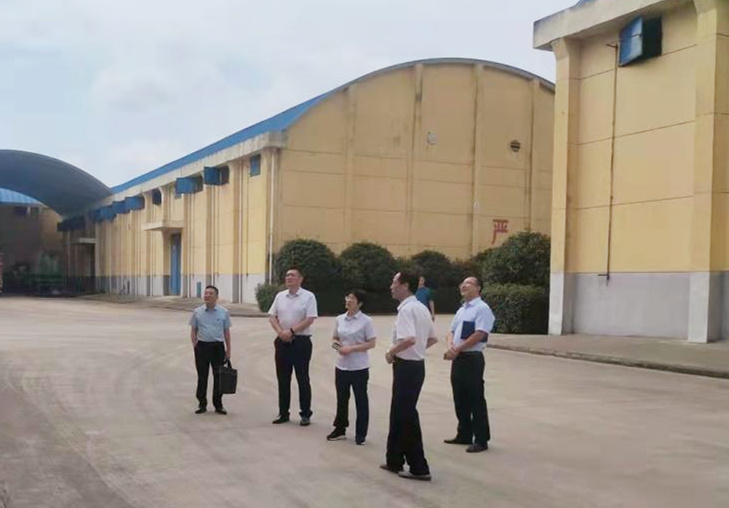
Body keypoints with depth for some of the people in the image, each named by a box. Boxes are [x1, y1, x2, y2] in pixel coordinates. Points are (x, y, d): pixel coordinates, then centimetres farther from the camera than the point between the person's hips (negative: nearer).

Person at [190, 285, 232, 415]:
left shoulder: (224, 312, 3)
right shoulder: (197, 312, 5)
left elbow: (227, 332, 6)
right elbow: (193, 331, 8)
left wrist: (228, 350, 3)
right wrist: (195, 347, -2)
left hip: (218, 347, 0)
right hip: (202, 346, 0)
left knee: (218, 376, 3)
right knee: (202, 376, 6)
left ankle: (218, 405, 12)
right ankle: (202, 404, 15)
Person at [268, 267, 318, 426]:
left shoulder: (308, 296, -6)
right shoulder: (280, 296, 9)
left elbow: (310, 319, -13)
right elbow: (272, 316, 7)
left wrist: (291, 331, -17)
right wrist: (280, 332, -10)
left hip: (301, 341, -5)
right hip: (282, 341, 5)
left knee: (302, 379, 2)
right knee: (283, 379, 10)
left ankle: (305, 414, 11)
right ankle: (283, 413, 19)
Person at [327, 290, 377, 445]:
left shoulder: (366, 321, -10)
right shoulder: (339, 319, 5)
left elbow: (371, 343, -11)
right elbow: (334, 338, 15)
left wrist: (352, 348, -19)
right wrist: (338, 346, -8)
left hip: (359, 367, -5)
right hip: (342, 365, 5)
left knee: (360, 399, 5)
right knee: (341, 398, 13)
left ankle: (360, 434, 14)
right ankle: (340, 429, 26)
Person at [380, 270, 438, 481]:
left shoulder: (406, 309, -18)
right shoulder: (422, 308, 12)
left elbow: (409, 339, -31)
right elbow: (432, 339, 19)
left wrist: (392, 352, -17)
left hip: (406, 366, -10)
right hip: (417, 364, 10)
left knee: (406, 416, -2)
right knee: (399, 414, 17)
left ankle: (419, 468, 4)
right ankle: (395, 460, 26)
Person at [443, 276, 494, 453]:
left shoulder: (482, 308, -11)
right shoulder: (461, 310, 17)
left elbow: (479, 335, -19)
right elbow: (452, 332, 17)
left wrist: (457, 350, -17)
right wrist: (450, 346, -5)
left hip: (472, 358, -9)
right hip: (458, 359, 9)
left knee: (476, 400, -3)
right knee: (460, 399, 14)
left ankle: (481, 439, 5)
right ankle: (464, 435, 25)